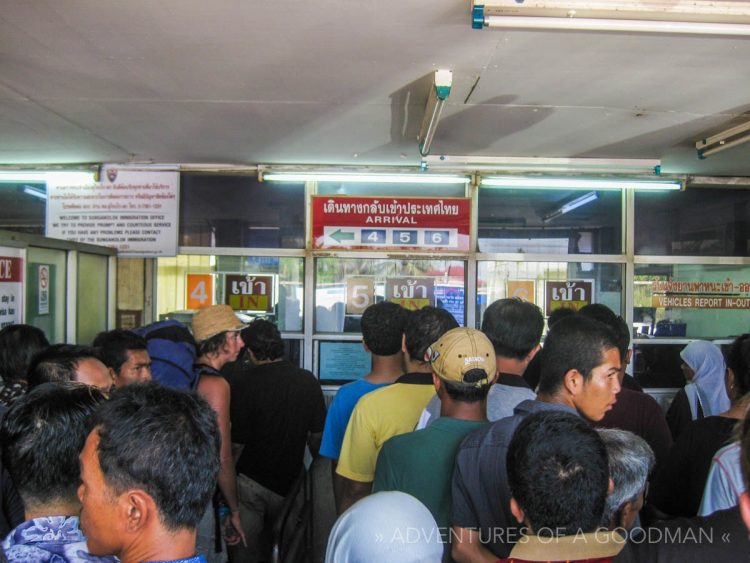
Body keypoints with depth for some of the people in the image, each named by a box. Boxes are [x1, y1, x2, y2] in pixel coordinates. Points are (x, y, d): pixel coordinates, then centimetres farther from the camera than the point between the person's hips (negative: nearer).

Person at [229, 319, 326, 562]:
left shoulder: (242, 384, -14)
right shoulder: (307, 381, -4)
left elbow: (238, 440, -12)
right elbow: (317, 435, 1)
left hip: (249, 478, -3)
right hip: (288, 481, 3)